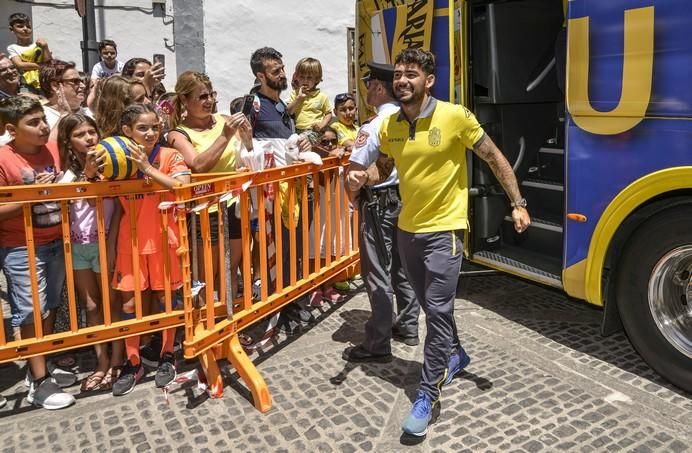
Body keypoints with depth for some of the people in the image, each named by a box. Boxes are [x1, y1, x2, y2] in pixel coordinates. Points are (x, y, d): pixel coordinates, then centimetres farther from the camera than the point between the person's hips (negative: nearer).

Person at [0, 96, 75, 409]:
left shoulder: (54, 149, 1)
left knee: (50, 306, 16)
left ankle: (43, 366, 33)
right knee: (31, 312, 1)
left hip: (57, 242, 6)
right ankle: (39, 383, 13)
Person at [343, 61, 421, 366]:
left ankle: (377, 346, 6)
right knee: (403, 268, 18)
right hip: (407, 200, 8)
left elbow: (354, 171, -21)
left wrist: (353, 197, -3)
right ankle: (408, 327, 31)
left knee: (378, 276, -1)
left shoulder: (374, 126, -19)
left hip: (380, 204, -8)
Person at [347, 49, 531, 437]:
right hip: (408, 229, 6)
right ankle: (455, 354, 45)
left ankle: (427, 396, 6)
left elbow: (495, 158, -6)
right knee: (433, 306, 20)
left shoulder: (455, 116, -15)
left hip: (444, 230, -6)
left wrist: (518, 203, -8)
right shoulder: (389, 126, 0)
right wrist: (363, 177, -7)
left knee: (438, 311, -6)